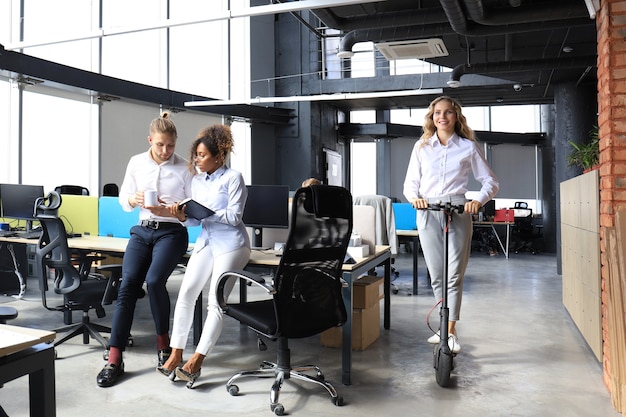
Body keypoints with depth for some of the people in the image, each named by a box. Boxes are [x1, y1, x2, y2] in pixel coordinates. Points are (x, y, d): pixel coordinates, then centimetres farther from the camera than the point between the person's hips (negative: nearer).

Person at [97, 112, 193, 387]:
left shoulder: (184, 168, -2)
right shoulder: (136, 163, 8)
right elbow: (123, 198, 14)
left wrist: (169, 211, -19)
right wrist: (134, 199, -10)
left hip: (172, 231, -3)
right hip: (142, 230, 4)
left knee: (154, 281, -25)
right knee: (127, 285, -12)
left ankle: (163, 339, 2)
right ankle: (114, 358, -8)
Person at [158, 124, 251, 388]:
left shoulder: (233, 178, -6)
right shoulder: (197, 181, 13)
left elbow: (234, 216, -13)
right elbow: (196, 221, 11)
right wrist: (184, 216, -9)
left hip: (230, 243, -6)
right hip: (206, 240, 6)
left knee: (216, 301, -8)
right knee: (186, 291, -6)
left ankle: (196, 360, -5)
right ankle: (176, 354, 1)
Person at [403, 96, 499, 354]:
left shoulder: (468, 146, 6)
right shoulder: (421, 147, 11)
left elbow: (490, 182, 7)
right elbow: (410, 183, 11)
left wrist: (478, 201, -12)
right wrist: (415, 197, -11)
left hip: (458, 213, -2)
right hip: (428, 214, 2)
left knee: (454, 276, -5)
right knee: (436, 276, 6)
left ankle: (450, 331, 3)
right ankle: (447, 326, 21)